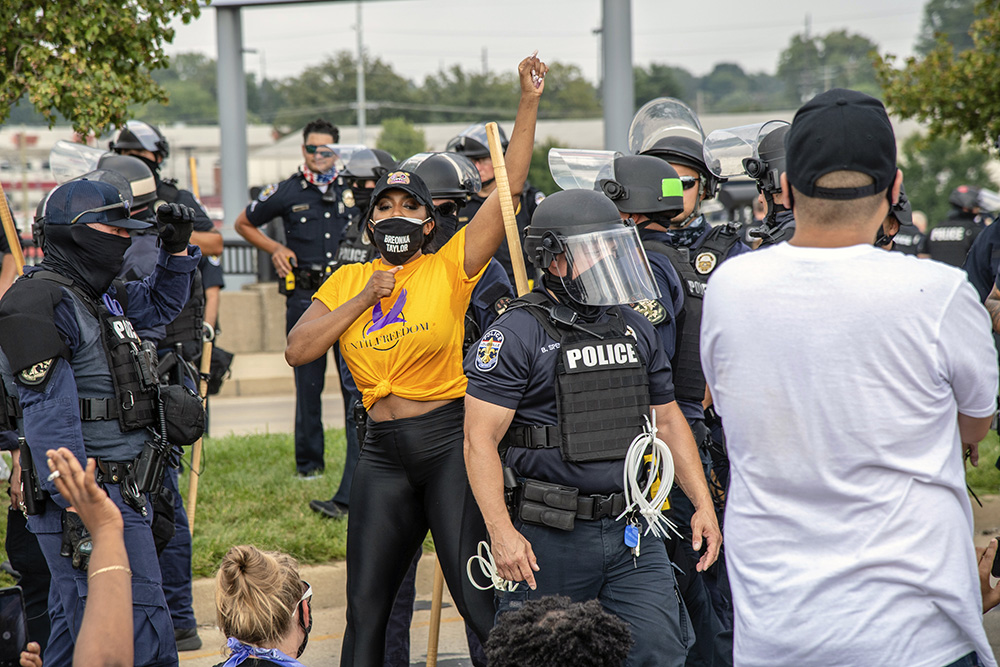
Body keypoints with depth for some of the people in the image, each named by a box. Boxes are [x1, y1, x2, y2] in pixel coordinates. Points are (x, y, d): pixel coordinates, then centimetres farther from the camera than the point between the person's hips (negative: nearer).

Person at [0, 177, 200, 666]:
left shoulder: (100, 295, 16)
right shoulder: (40, 303, -13)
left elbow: (161, 305, 38)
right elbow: (50, 418, -20)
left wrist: (176, 249, 20)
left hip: (122, 492, 10)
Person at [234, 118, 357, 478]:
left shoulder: (354, 189, 8)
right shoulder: (286, 192, 4)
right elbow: (243, 223, 18)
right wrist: (275, 249, 6)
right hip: (304, 296, -1)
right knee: (308, 381, 1)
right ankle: (309, 460, 7)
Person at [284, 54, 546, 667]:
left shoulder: (451, 267, 0)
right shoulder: (346, 281, 12)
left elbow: (510, 185, -8)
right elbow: (298, 350, 3)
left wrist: (529, 102, -14)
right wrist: (363, 299, -4)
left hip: (449, 440, -4)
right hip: (384, 452, 4)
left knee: (479, 599, -7)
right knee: (366, 608, 9)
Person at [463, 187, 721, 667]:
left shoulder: (635, 329, 13)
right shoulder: (518, 334, -7)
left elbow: (668, 421, 21)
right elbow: (480, 438, -11)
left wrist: (703, 505, 13)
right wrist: (502, 532, -19)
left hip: (633, 534, 5)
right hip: (551, 537, -5)